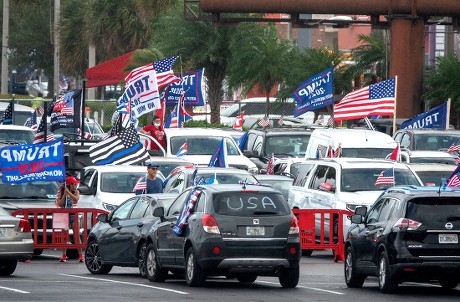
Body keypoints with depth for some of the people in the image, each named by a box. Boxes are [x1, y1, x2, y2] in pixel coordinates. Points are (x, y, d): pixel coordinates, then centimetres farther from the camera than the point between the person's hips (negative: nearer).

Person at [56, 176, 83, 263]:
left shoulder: (76, 192, 3)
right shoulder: (62, 192, 3)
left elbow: (76, 198, -17)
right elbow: (59, 204, -4)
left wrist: (69, 192, -21)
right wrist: (64, 195, -13)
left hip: (74, 216, -1)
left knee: (77, 236, -5)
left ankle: (80, 255, -3)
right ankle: (64, 255, 11)